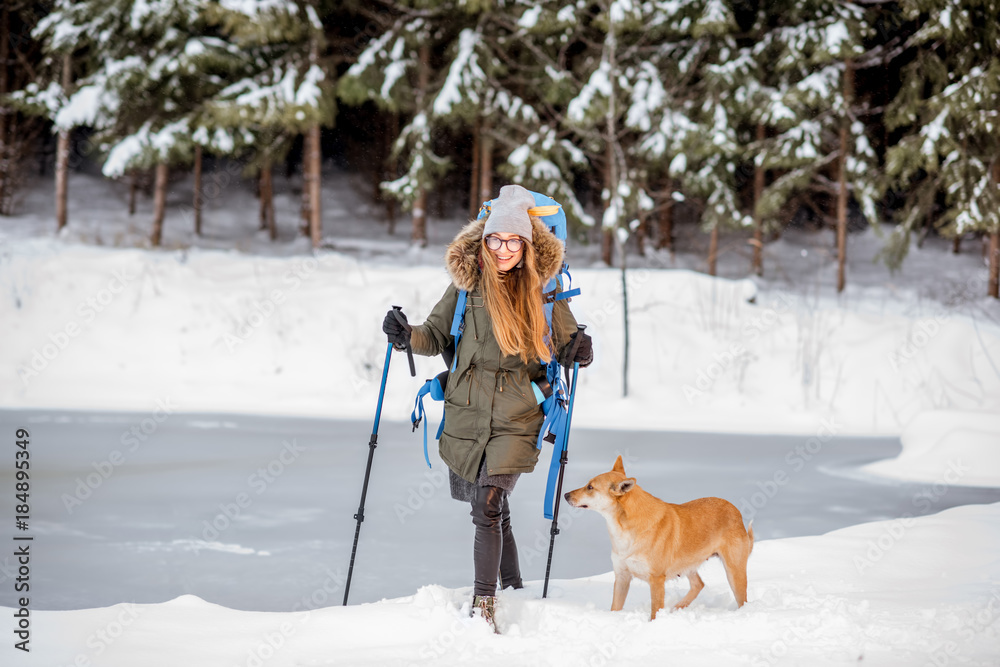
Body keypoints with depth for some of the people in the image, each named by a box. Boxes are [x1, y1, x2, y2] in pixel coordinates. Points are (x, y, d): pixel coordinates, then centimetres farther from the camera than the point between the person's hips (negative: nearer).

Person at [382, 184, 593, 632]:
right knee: (493, 509, 15)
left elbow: (565, 345, 7)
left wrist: (579, 350, -16)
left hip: (517, 415, -3)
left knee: (488, 505, -17)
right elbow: (437, 335, 10)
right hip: (467, 411, 3)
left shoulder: (544, 286, 0)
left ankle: (484, 605, -15)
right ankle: (512, 584, 37)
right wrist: (407, 337, -10)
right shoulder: (467, 282, 3)